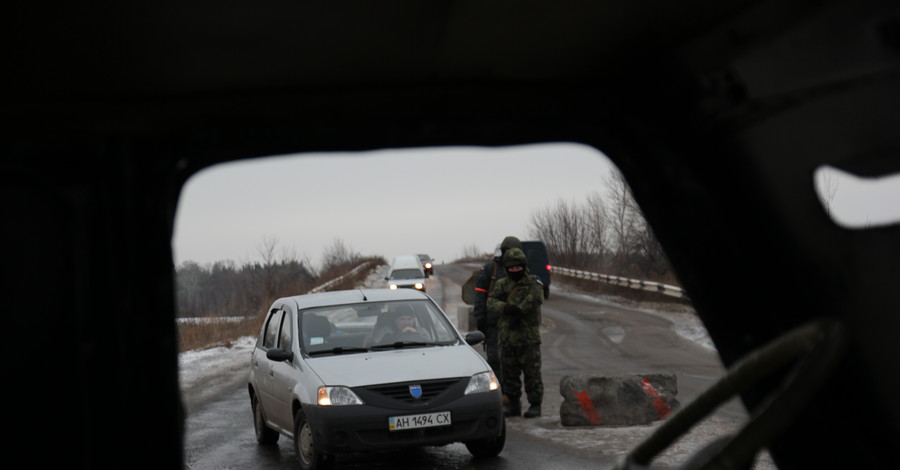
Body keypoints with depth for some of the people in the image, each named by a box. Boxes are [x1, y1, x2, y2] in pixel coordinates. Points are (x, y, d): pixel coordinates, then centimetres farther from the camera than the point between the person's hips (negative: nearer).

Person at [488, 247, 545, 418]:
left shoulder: (533, 282, 2)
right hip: (507, 338, 4)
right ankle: (513, 404, 21)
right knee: (509, 373, 10)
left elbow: (536, 297, -20)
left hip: (529, 337, -4)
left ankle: (535, 404, 6)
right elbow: (491, 303, -6)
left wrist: (518, 310, -25)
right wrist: (506, 308, -25)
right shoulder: (501, 285, 11)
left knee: (532, 372, -2)